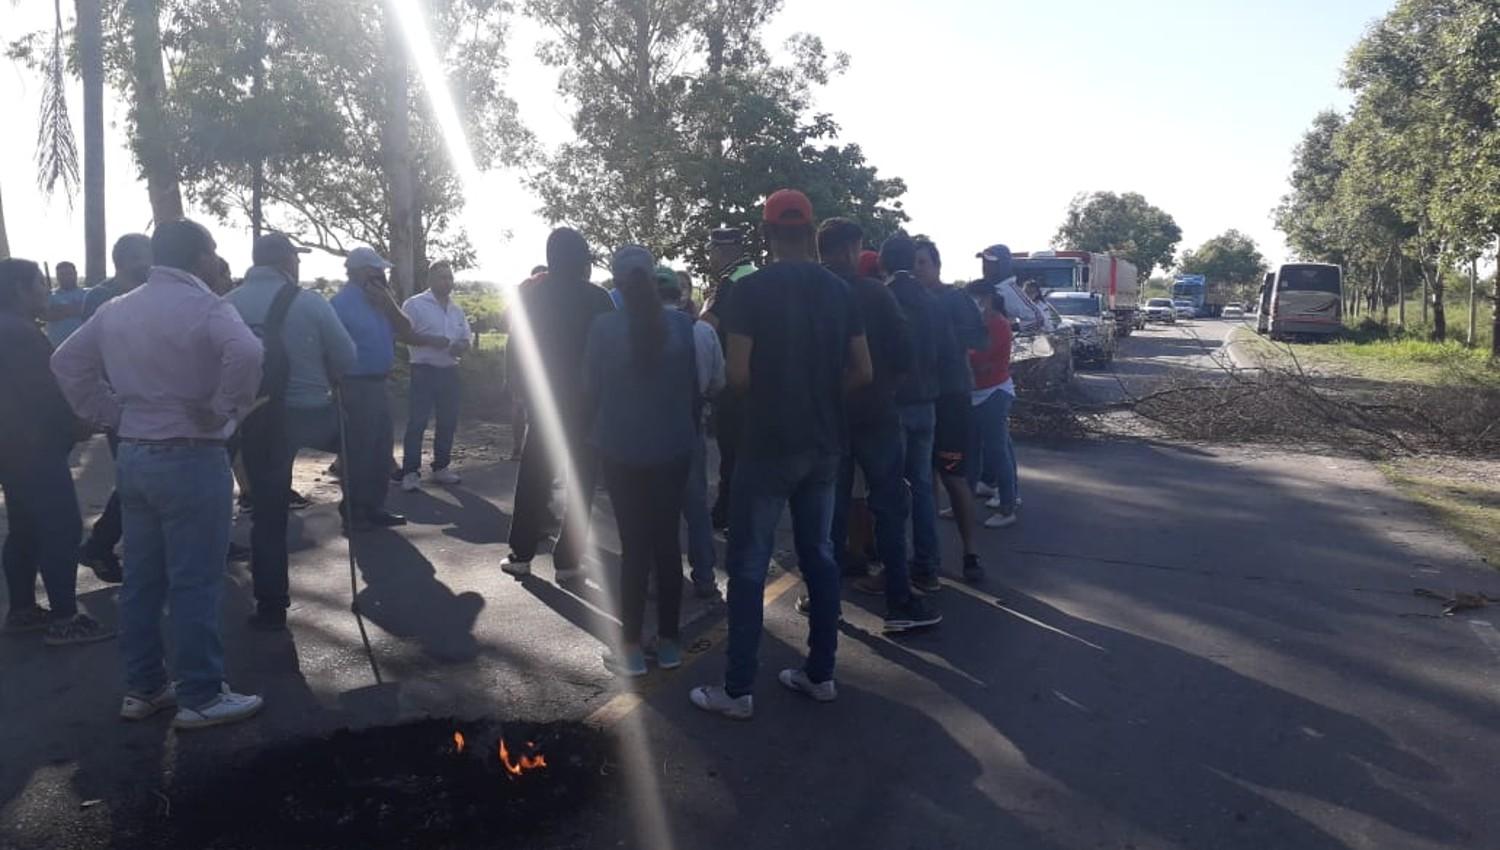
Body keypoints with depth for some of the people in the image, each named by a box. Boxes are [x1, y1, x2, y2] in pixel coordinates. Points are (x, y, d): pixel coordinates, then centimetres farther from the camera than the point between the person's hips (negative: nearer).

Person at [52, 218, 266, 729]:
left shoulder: (116, 310, 11)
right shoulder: (205, 307, -13)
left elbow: (67, 364, 16)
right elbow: (246, 354, -32)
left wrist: (112, 415, 11)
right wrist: (224, 413, -19)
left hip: (133, 456, 8)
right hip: (191, 459, -8)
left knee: (141, 579, 14)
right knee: (195, 583, -1)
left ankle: (142, 688, 24)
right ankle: (200, 697, 7)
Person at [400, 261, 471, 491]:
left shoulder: (456, 309, 15)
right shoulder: (415, 304, -5)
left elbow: (465, 341, 18)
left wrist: (460, 347, -6)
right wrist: (430, 341, -20)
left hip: (450, 372, 6)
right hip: (424, 371, -6)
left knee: (448, 422, 10)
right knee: (417, 422, -5)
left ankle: (441, 467, 21)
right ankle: (410, 472, -1)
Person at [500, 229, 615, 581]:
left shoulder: (529, 295, -3)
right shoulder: (598, 298, -9)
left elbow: (516, 347, 2)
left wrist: (528, 391, 13)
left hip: (543, 398, 2)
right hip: (588, 400, -2)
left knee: (533, 478, 13)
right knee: (580, 482, 7)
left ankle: (521, 554, 16)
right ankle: (567, 561, 6)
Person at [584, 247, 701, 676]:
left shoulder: (603, 327, -9)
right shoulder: (682, 323, -5)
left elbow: (590, 390, -1)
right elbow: (693, 383, 3)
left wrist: (596, 433, 15)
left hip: (622, 448, -2)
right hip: (673, 446, 2)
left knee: (634, 544, 4)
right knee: (667, 540, 11)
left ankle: (631, 647, 10)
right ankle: (668, 641, 18)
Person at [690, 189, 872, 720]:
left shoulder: (752, 289, -10)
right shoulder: (838, 289, 5)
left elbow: (738, 375, -14)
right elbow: (862, 372, 4)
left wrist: (766, 393, 7)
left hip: (768, 444, -5)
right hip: (823, 443, 5)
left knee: (749, 565, 2)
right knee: (819, 555, 14)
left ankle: (738, 690, 8)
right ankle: (820, 674, 23)